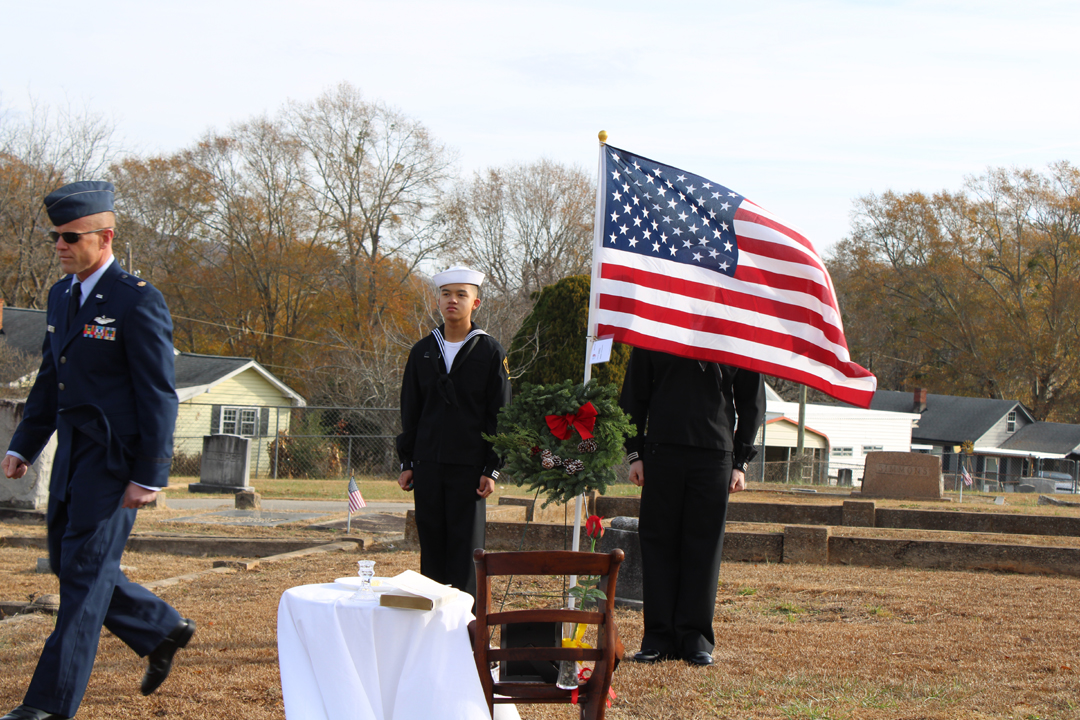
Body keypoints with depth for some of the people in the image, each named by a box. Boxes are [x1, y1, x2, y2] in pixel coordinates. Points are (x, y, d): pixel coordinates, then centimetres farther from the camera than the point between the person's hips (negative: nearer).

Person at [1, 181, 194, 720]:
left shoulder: (137, 302, -14)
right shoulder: (61, 296, 11)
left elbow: (159, 395, -15)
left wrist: (150, 475, -17)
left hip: (115, 457, -9)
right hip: (73, 451, 9)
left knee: (85, 571, -5)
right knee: (68, 564, 15)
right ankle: (163, 630, 32)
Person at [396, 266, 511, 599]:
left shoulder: (490, 353, 1)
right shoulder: (422, 352, 10)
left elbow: (499, 415, -1)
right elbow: (410, 413, 13)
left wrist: (492, 469, -6)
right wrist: (406, 463, 8)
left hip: (469, 467, -3)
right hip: (428, 465, 3)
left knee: (465, 547, -2)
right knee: (431, 544, 6)